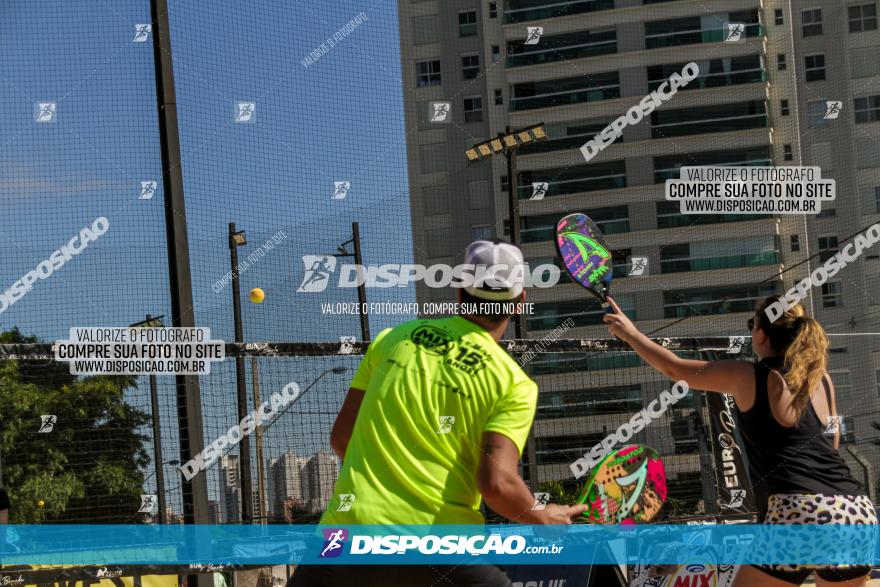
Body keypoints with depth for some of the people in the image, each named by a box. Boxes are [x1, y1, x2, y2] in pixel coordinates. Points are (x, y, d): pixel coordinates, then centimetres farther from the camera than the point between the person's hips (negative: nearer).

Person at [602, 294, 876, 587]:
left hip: (802, 516, -5)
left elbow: (674, 368, 16)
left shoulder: (746, 376, 3)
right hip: (857, 514, 5)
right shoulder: (822, 378, 15)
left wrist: (630, 333, 29)